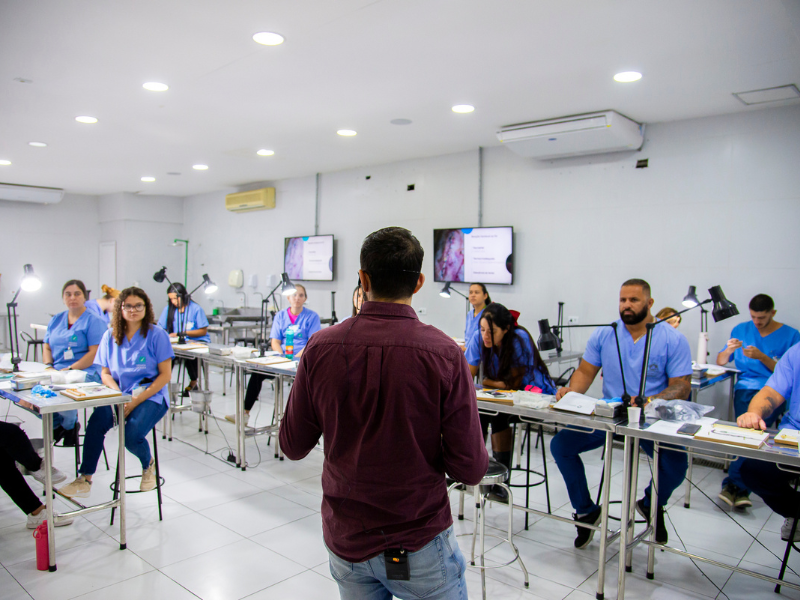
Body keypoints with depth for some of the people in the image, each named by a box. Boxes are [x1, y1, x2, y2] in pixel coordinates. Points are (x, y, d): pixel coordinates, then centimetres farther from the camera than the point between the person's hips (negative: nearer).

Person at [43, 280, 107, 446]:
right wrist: (49, 366, 1)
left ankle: (69, 424, 0)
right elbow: (47, 347, 21)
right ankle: (57, 424, 3)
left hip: (85, 372, -5)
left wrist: (70, 369, -16)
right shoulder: (56, 320, 20)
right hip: (56, 372, 6)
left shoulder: (93, 320, 0)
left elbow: (94, 353, -9)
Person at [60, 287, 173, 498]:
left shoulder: (157, 335, -2)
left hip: (151, 397, -4)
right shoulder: (110, 336, 12)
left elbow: (165, 375, -5)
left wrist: (137, 400, -14)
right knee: (96, 422, -27)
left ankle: (148, 465, 7)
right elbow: (105, 374, 13)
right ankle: (84, 480, -16)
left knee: (132, 435, -27)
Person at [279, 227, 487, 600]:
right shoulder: (444, 354, -19)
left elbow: (293, 446, -1)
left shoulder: (321, 347, -13)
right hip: (420, 541, -2)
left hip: (346, 540, 3)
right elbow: (470, 469, -15)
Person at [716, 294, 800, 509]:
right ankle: (740, 489, -28)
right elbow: (720, 362, 15)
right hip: (746, 388, 2)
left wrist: (762, 357, -12)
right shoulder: (741, 330, 15)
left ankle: (734, 483, -30)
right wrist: (729, 350, -7)